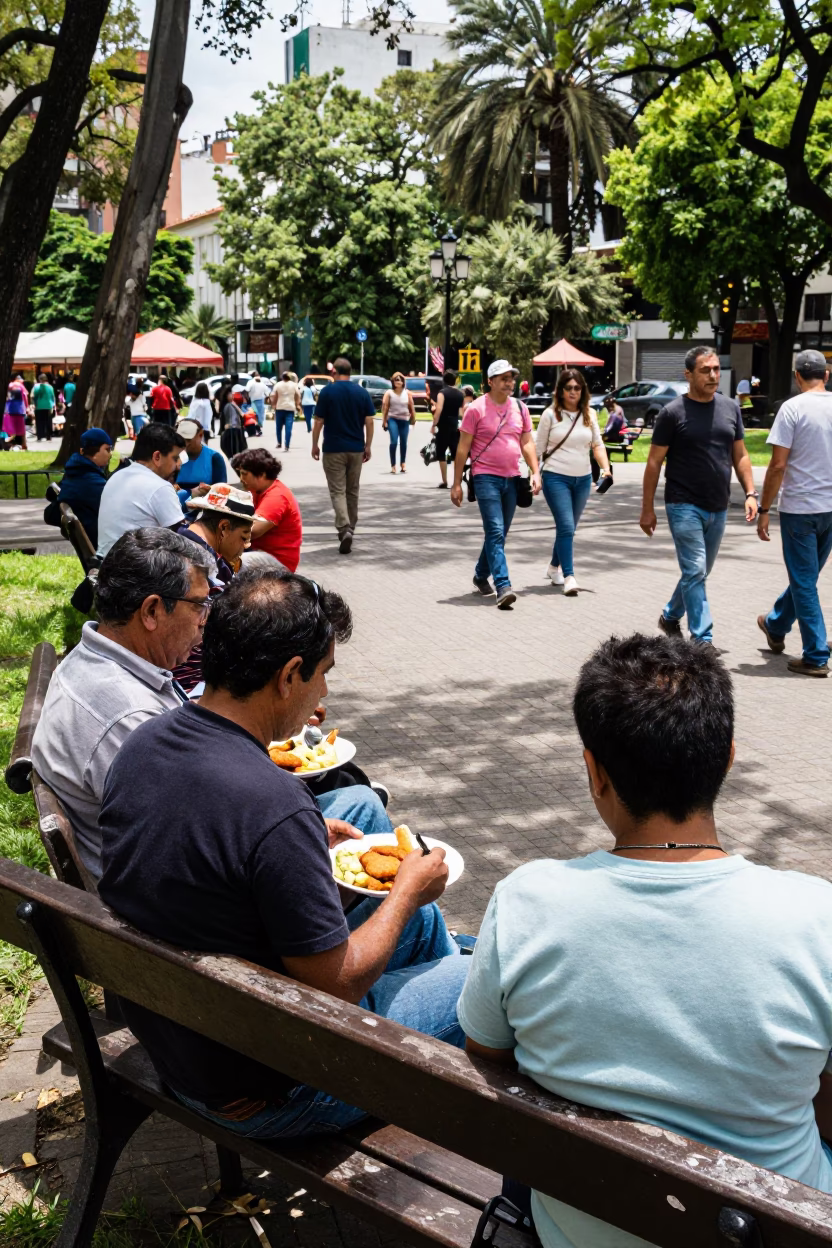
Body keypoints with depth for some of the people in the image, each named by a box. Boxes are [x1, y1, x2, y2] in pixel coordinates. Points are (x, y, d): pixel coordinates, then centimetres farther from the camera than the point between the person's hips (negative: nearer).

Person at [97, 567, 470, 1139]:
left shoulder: (144, 744, -7)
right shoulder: (275, 806, -33)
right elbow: (338, 986, -23)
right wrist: (408, 888, -7)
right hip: (259, 1093, -8)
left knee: (423, 917, 22)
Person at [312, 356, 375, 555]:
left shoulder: (327, 391, -6)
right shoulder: (362, 392, 2)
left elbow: (318, 422, -6)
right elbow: (370, 421, -1)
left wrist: (314, 445, 5)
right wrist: (368, 446, 7)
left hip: (334, 449, -3)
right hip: (356, 449, 3)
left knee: (338, 491, -3)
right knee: (352, 491, 16)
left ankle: (344, 530, -22)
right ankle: (350, 529, 26)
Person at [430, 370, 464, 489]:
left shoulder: (442, 393, -10)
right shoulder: (460, 394, 7)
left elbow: (439, 410, -20)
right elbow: (463, 410, 13)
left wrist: (433, 425, -13)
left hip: (443, 427, -5)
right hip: (455, 427, 5)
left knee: (441, 454, 2)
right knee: (455, 454, 8)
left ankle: (444, 482, -1)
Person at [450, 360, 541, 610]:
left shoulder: (520, 408, 10)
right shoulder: (476, 409, -4)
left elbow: (527, 443, 13)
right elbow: (463, 448, -3)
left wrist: (535, 472, -1)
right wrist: (457, 484, -5)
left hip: (511, 479, 5)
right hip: (486, 477, -5)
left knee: (499, 534, 13)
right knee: (495, 532, -14)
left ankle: (481, 575, 32)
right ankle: (503, 587, -21)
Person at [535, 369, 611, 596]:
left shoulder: (589, 415, 7)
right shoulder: (550, 414, -3)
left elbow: (597, 444, 8)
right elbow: (539, 448, 1)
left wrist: (605, 468, -6)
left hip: (583, 479, 4)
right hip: (556, 477, -4)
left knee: (569, 528, 14)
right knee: (566, 527, -14)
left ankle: (554, 567, 34)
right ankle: (569, 577, -13)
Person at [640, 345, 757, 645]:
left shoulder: (730, 407, 7)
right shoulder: (673, 413, -7)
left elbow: (740, 454, 13)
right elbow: (654, 462, -4)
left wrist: (750, 493, 1)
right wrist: (647, 509, -6)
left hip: (718, 508, 5)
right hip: (685, 506, -5)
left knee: (698, 573, 16)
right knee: (694, 572, -8)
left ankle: (670, 617, 37)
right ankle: (703, 640, -5)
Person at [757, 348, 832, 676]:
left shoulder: (793, 408, -12)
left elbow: (777, 466, -15)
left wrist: (764, 510, -7)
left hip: (799, 508, -5)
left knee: (804, 582, 3)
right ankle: (776, 626, 42)